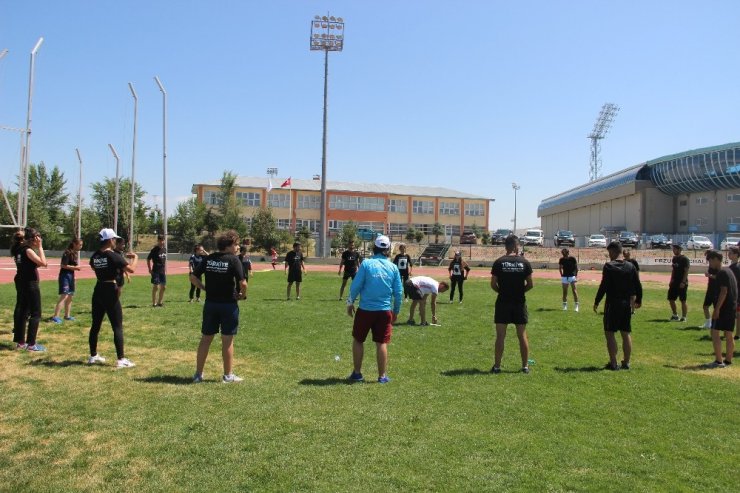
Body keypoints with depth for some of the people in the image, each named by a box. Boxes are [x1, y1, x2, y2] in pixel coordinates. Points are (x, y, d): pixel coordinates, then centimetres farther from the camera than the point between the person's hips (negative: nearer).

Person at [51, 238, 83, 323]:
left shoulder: (75, 253, 11)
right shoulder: (68, 253, -15)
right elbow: (63, 265, -20)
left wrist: (76, 267, -1)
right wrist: (75, 267, -18)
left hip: (71, 276, 10)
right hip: (65, 276, -10)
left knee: (70, 296, 14)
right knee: (64, 296, -15)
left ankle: (67, 315, 23)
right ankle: (55, 316, -15)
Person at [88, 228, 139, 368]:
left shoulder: (94, 256, 7)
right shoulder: (113, 255, -14)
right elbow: (131, 269, -19)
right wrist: (135, 257, 0)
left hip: (98, 290, 7)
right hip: (110, 291, -7)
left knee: (96, 325, 16)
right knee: (117, 326, -4)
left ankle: (93, 356, 25)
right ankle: (121, 359, -5)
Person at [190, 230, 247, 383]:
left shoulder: (208, 258, 3)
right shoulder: (233, 260, -12)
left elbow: (193, 277, 2)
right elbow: (243, 283, -20)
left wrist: (205, 289, 10)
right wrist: (242, 295, -2)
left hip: (210, 303, 5)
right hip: (228, 304, -4)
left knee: (205, 339, 13)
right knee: (227, 341, 6)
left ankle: (198, 374, 19)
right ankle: (228, 375, 16)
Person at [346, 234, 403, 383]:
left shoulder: (366, 264, -7)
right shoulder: (393, 267, 1)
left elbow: (355, 286, -7)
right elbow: (398, 292, 3)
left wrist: (350, 303, 6)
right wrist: (396, 311, 15)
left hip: (365, 309, -2)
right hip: (384, 311, 2)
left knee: (358, 340, 15)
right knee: (382, 343, 9)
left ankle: (357, 373, 20)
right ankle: (382, 376, 14)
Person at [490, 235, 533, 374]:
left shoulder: (499, 262, -6)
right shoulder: (524, 262, -3)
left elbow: (493, 285, -5)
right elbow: (530, 285, -1)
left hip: (503, 302, -1)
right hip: (519, 303, 1)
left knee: (500, 336, 4)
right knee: (522, 335, 10)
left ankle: (497, 366, 7)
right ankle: (525, 366, 16)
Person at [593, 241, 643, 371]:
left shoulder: (608, 266, -11)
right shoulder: (630, 266, 5)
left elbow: (603, 286, -14)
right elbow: (638, 285, 8)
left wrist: (596, 302, -8)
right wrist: (639, 300, 21)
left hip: (612, 303, -5)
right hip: (627, 303, 5)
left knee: (610, 333, 2)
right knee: (626, 333, 12)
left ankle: (613, 363, 0)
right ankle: (626, 362, 17)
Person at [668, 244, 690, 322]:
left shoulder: (684, 259, -12)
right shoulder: (674, 258, 12)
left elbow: (686, 271, -16)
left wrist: (683, 282, -21)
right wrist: (671, 280, 13)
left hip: (682, 283, -8)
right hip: (674, 282, 8)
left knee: (683, 300, -1)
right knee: (670, 298, 8)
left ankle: (683, 317, 6)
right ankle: (675, 315, 21)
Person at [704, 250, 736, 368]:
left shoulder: (722, 272, -14)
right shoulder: (728, 271, 16)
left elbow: (724, 291, -20)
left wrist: (717, 309, -21)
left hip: (723, 308, -10)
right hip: (732, 308, 10)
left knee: (715, 333, -8)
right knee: (728, 335, 12)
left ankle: (718, 361, -9)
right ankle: (728, 360, 17)